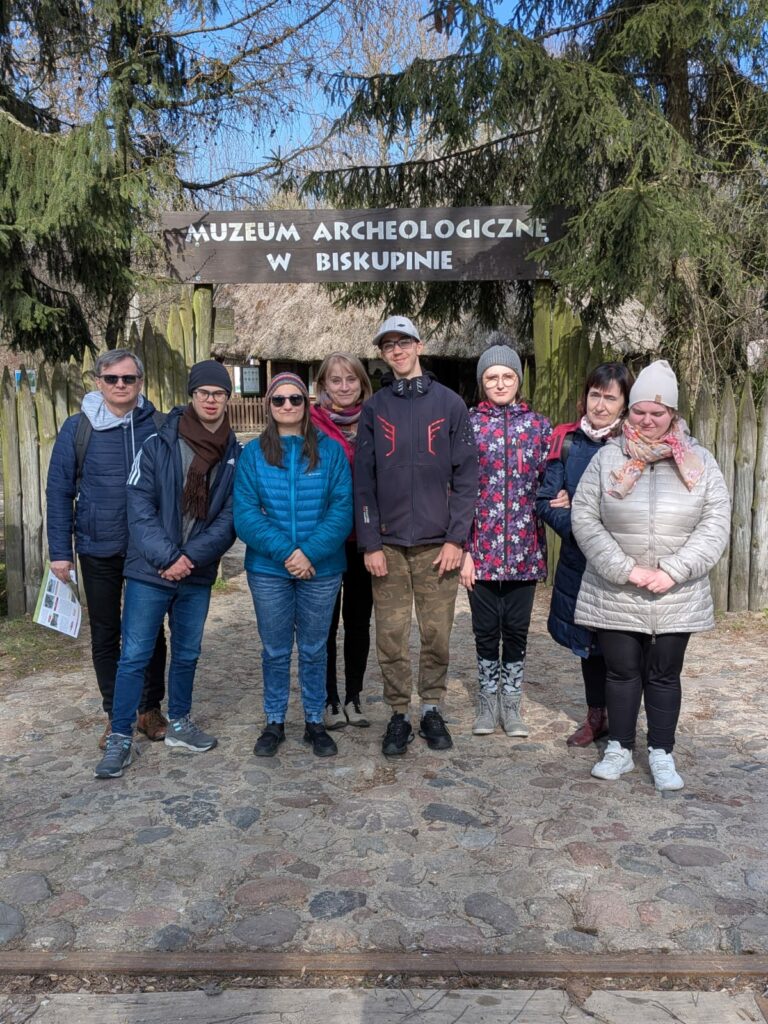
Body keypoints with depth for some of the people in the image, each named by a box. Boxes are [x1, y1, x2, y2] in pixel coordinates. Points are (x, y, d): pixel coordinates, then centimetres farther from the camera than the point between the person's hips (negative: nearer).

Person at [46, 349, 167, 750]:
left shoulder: (160, 427, -2)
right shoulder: (78, 428, -4)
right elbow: (59, 491, -1)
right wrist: (60, 551, -5)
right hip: (98, 551, 0)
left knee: (151, 631, 10)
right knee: (105, 634, 10)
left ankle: (151, 709, 26)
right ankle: (115, 716, 24)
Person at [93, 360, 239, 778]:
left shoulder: (235, 455, 1)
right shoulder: (158, 445, -6)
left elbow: (229, 519, -4)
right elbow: (140, 509, -10)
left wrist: (190, 558, -15)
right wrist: (167, 558, -19)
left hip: (198, 574, 3)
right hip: (150, 571, -3)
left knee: (187, 653, 16)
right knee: (134, 656, 0)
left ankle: (179, 724, 32)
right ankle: (121, 738, 11)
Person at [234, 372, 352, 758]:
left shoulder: (330, 451, -1)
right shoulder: (253, 454, 1)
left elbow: (342, 509, -8)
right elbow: (244, 514, -6)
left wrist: (310, 552, -19)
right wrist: (284, 552, -18)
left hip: (321, 570, 0)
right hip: (268, 570, 0)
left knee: (314, 650, 12)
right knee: (275, 651, 11)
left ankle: (315, 722, 26)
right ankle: (274, 723, 26)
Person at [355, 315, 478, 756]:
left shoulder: (450, 404, 3)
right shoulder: (374, 409, 7)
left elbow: (466, 476, 0)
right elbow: (363, 481, 3)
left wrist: (456, 538, -6)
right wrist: (370, 544, -4)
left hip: (437, 544, -1)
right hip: (388, 544, 1)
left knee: (437, 634, 5)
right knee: (391, 637, 4)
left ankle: (433, 709, 22)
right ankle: (399, 715, 18)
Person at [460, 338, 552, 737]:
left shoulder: (539, 426, 5)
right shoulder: (467, 425, 0)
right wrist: (463, 549, -6)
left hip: (524, 548, 1)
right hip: (481, 547, -1)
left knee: (517, 628, 9)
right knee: (486, 628, 9)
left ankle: (511, 703, 25)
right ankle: (488, 701, 26)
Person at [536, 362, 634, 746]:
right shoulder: (567, 442, 1)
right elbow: (547, 502, -1)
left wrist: (576, 509, -13)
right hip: (578, 561, 3)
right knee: (587, 639, 15)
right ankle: (596, 716, 33)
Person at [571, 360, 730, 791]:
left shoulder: (699, 461, 1)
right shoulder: (608, 457, -2)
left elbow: (716, 524, -2)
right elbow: (584, 518, -6)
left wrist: (673, 572, -13)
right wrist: (626, 569, -14)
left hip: (677, 597, 1)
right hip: (616, 594, 0)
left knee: (665, 674, 11)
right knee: (622, 670, 9)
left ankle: (662, 755, 24)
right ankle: (620, 750, 25)